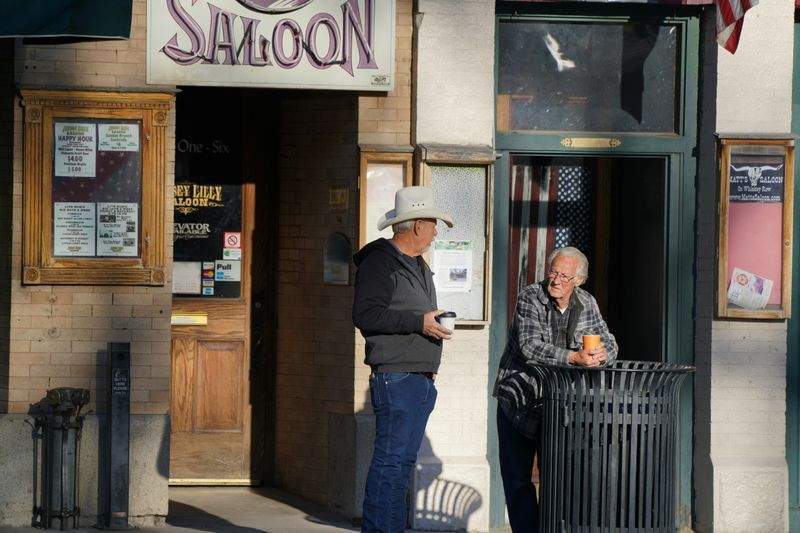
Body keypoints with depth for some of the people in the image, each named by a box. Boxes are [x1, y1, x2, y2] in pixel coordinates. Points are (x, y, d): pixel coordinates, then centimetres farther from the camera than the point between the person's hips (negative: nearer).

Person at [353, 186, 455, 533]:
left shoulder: (418, 266, 21)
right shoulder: (380, 262, -9)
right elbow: (365, 314, -18)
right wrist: (418, 322, -19)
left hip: (421, 379, 10)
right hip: (395, 377, -9)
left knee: (404, 460, 10)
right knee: (391, 459, -11)